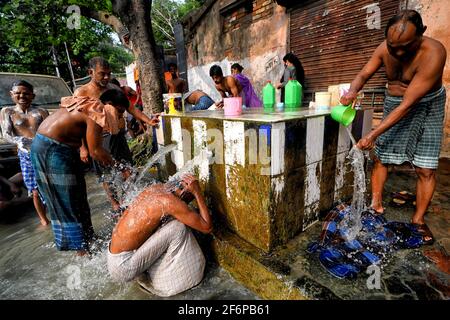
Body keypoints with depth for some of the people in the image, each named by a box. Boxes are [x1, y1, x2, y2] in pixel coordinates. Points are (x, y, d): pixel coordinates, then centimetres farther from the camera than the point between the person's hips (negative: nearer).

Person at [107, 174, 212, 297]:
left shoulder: (156, 187, 1)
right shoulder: (170, 201, -22)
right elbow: (207, 227, -17)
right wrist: (197, 192, -14)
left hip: (114, 256, 9)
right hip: (123, 267, -9)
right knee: (177, 228, -14)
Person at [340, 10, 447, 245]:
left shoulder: (433, 54, -31)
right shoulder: (385, 48, -15)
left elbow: (408, 105, -33)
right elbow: (363, 75, -3)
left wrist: (372, 134, -36)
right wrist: (352, 91, -28)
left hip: (426, 106, -4)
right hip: (394, 104, 4)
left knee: (425, 168, -5)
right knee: (381, 157, 2)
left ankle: (418, 220, 9)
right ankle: (376, 205, 14)